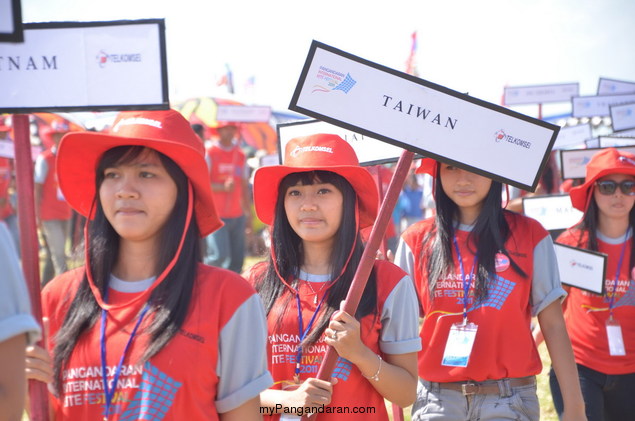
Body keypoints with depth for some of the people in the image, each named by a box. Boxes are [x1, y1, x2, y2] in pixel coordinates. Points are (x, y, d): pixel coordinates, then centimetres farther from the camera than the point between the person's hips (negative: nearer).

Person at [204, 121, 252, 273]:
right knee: (219, 256, -15)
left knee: (237, 259, 4)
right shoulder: (209, 154, -3)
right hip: (216, 215, -5)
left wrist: (248, 213, 13)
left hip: (237, 216, 5)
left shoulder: (240, 156, 13)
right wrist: (223, 187, -21)